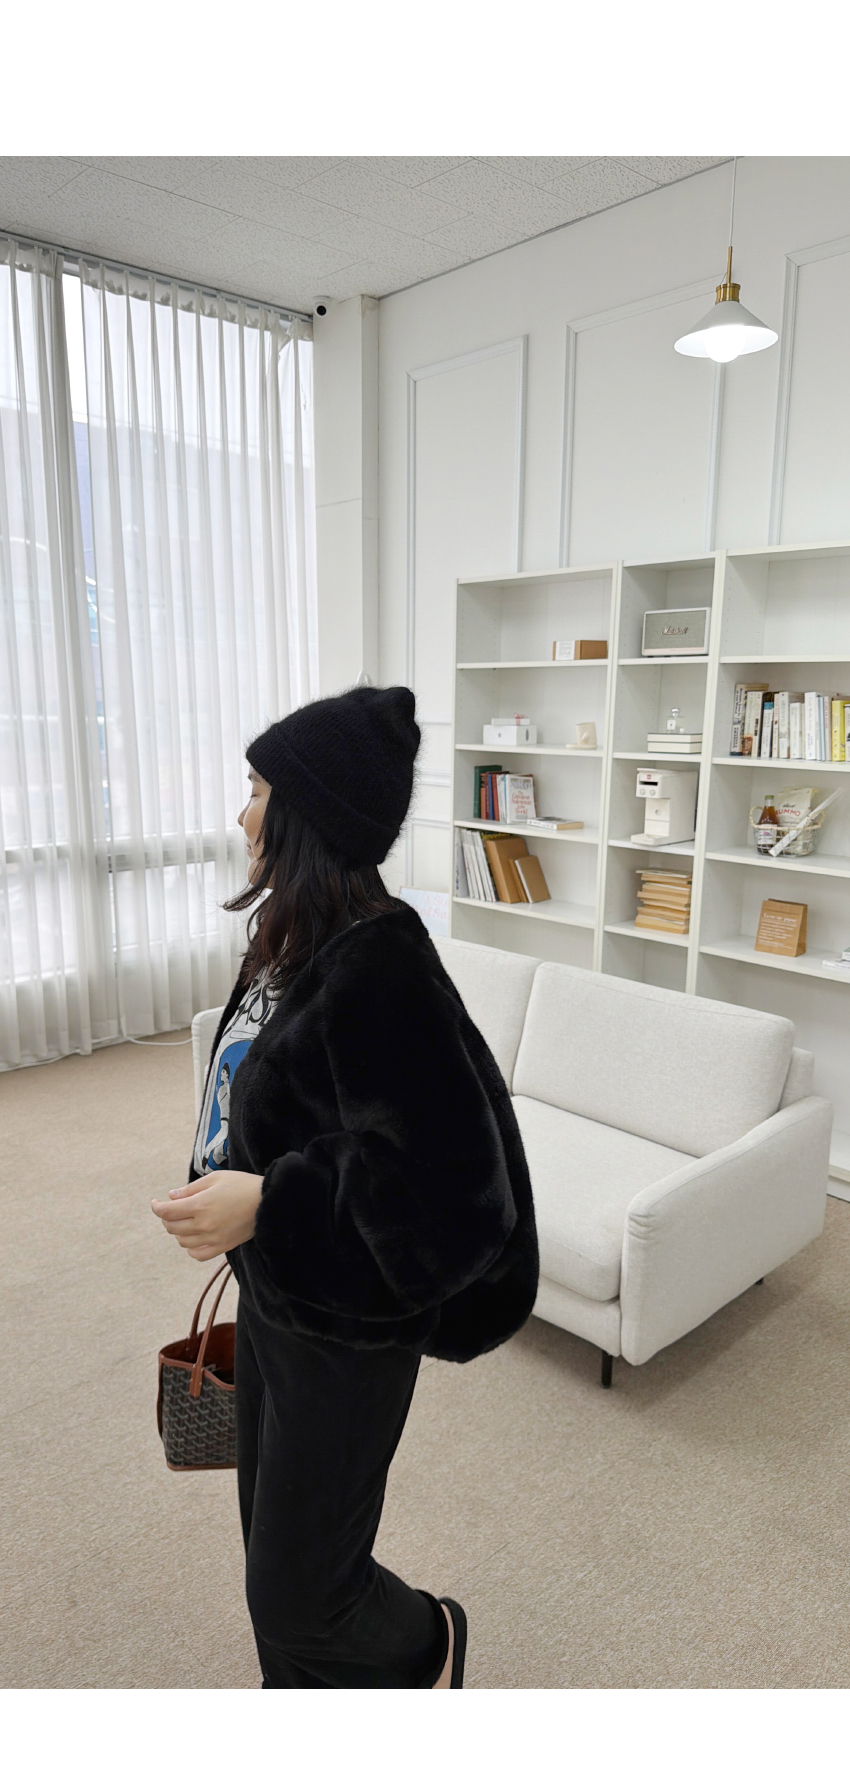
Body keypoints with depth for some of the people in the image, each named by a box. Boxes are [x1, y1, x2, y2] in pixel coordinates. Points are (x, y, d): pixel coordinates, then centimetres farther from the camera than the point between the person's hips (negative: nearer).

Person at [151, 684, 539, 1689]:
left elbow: (443, 1177, -31)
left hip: (346, 1328, -8)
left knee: (296, 1585, 12)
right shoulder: (295, 938, 0)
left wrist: (267, 1202, -32)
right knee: (273, 1530, 25)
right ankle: (302, 1696, 52)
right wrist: (231, 1202, 21)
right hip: (271, 1295, 8)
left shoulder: (379, 969, -29)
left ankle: (423, 1644, 43)